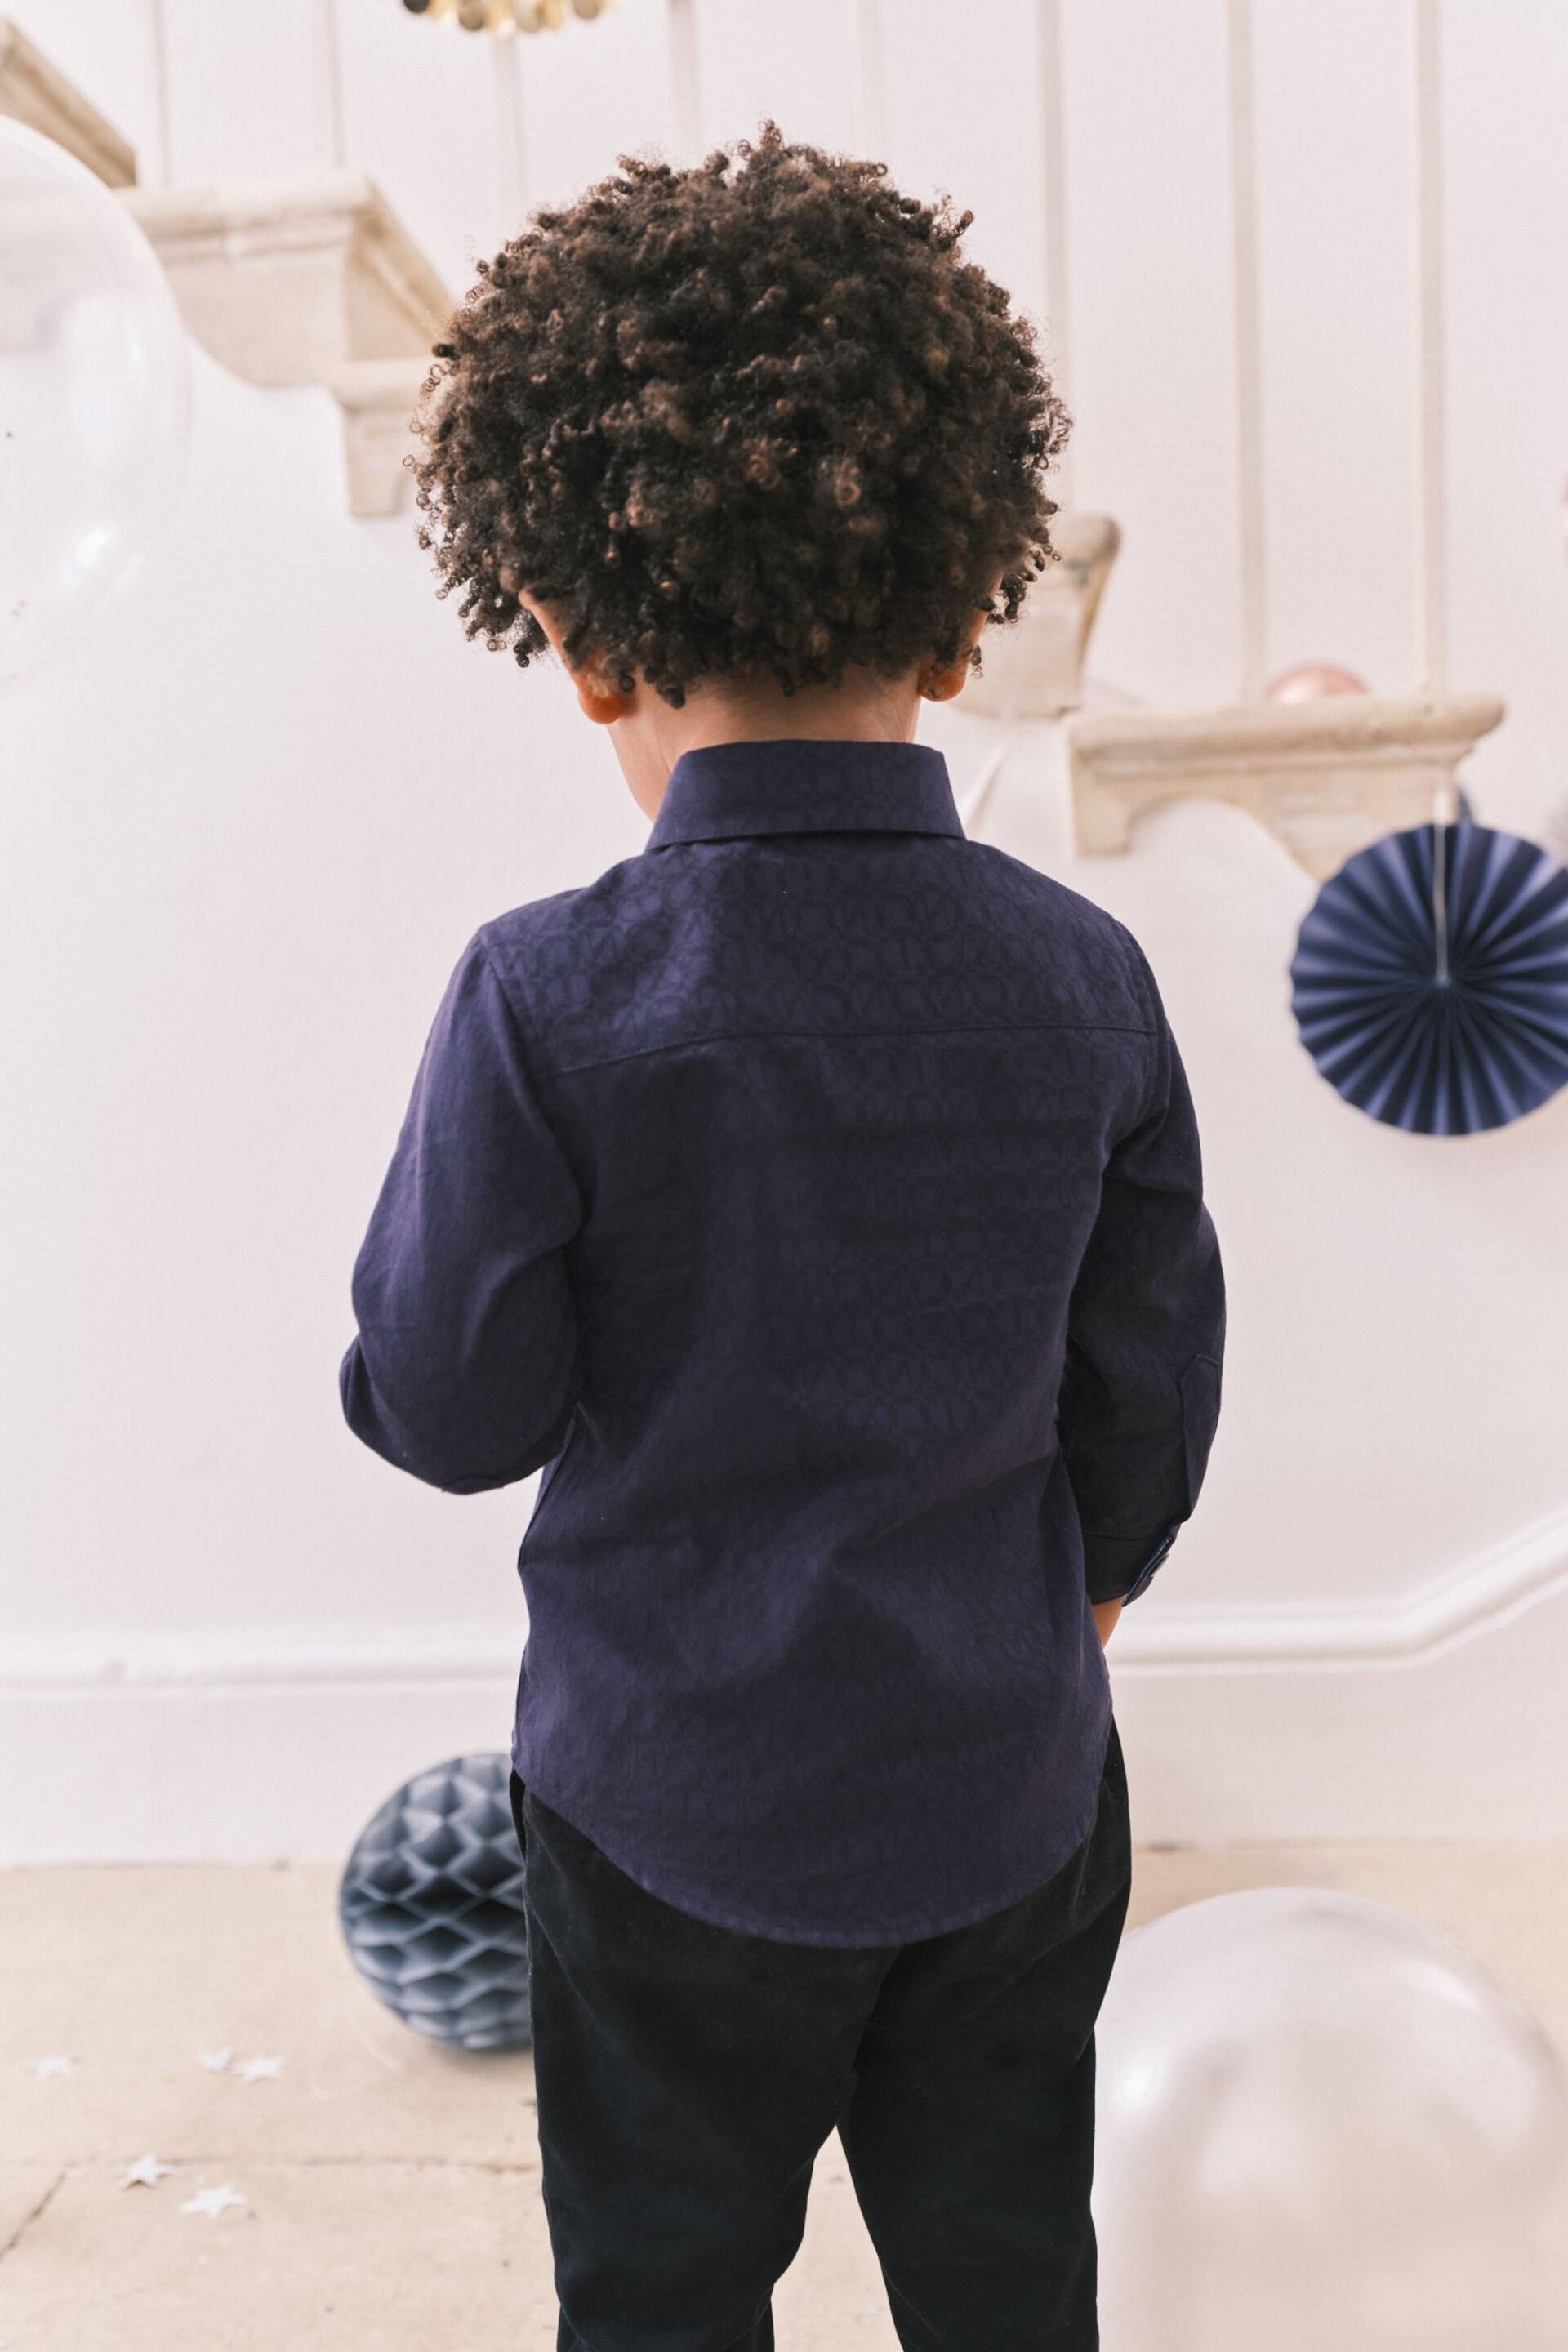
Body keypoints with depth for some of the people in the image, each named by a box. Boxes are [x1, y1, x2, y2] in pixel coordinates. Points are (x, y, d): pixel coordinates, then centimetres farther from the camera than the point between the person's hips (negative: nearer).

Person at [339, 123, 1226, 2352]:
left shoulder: (549, 1004, -22)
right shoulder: (1083, 978, -11)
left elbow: (450, 1412, -14)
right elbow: (1150, 1392, -2)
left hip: (684, 1808, -3)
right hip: (1013, 1780, 4)